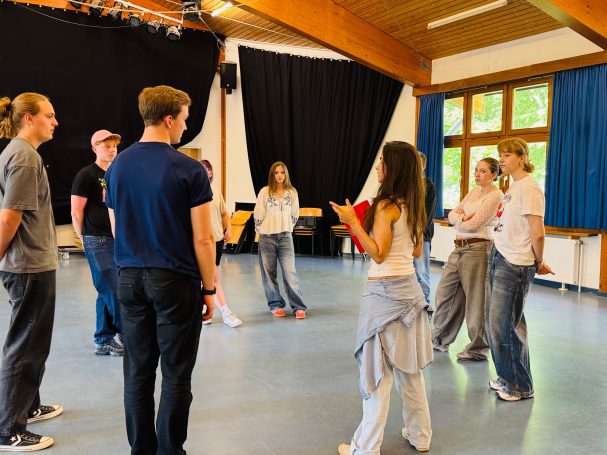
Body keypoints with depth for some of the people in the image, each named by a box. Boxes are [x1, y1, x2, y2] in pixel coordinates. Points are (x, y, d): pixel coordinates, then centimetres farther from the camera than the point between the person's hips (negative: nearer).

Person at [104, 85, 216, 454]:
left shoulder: (117, 166, 6)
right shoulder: (189, 170, -12)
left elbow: (116, 229, 12)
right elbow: (202, 238, -11)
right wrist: (209, 288, -2)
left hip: (130, 279, 6)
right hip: (176, 281, -5)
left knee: (138, 372, 13)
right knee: (176, 376, 6)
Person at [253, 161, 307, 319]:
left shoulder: (292, 192, 4)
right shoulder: (265, 192, -3)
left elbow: (295, 215, 12)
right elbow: (258, 214, 0)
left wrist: (286, 229, 12)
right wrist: (263, 231, 6)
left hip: (286, 237, 1)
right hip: (267, 237, 0)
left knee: (290, 272, -5)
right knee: (269, 273, 6)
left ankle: (298, 306, 0)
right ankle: (275, 305, 18)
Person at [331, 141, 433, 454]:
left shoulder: (386, 205, -16)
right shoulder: (413, 206, 8)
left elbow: (378, 254, -19)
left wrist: (354, 222, -17)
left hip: (384, 291, -8)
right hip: (409, 287, 8)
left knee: (379, 369, -1)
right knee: (409, 367, 17)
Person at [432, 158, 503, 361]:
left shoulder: (495, 195, -10)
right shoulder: (474, 192, 16)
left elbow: (473, 225, -17)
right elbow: (452, 215, 9)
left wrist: (460, 219, 2)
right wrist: (463, 217, -12)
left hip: (477, 249, -9)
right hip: (459, 248, 9)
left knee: (476, 300, 0)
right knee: (445, 292, 13)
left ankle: (478, 349, 15)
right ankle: (440, 340, 27)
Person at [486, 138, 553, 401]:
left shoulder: (529, 187, -14)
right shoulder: (513, 187, 13)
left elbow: (537, 234, -17)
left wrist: (538, 264, -4)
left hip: (514, 266, -8)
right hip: (498, 258, 8)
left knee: (505, 326, -1)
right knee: (494, 322, 12)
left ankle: (520, 387, 15)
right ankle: (506, 377, 28)